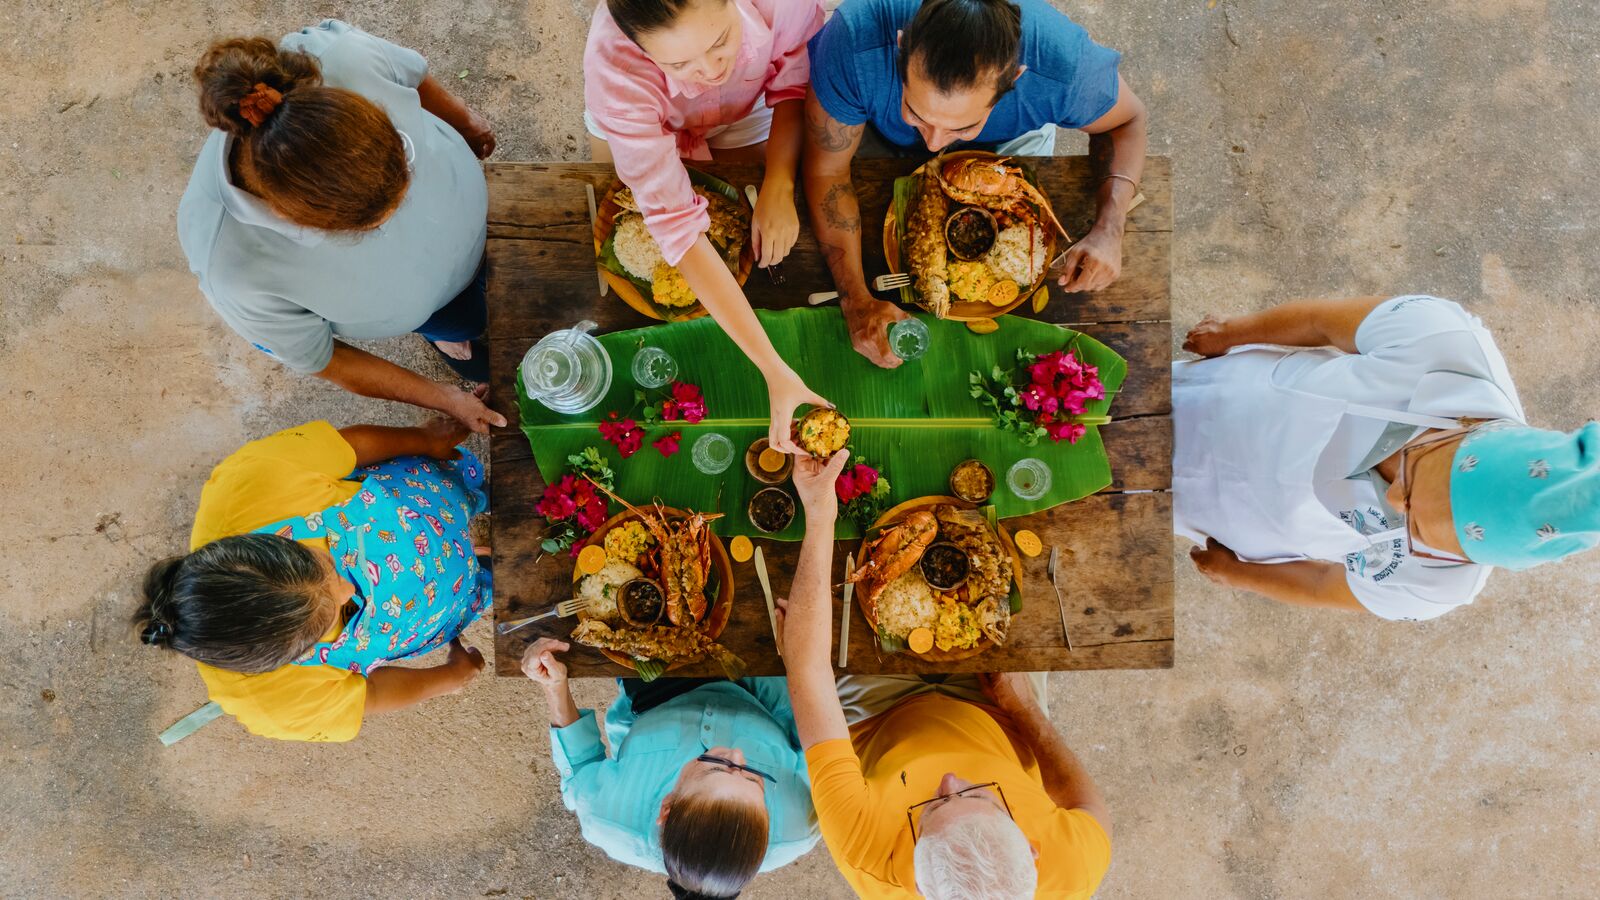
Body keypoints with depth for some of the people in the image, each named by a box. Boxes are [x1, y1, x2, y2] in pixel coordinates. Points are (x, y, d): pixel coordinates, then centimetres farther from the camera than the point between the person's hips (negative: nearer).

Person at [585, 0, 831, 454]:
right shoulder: (613, 69, -47)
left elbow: (796, 80, -19)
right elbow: (677, 226, -46)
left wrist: (778, 185, -34)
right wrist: (774, 369, -50)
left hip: (743, 113, 2)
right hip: (640, 120, -1)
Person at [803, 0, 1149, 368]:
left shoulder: (1063, 65, -43)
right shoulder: (853, 43, -47)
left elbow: (1126, 119, -20)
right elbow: (826, 169, -34)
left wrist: (1108, 230, -38)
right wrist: (856, 301, -43)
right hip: (883, 135, 0)